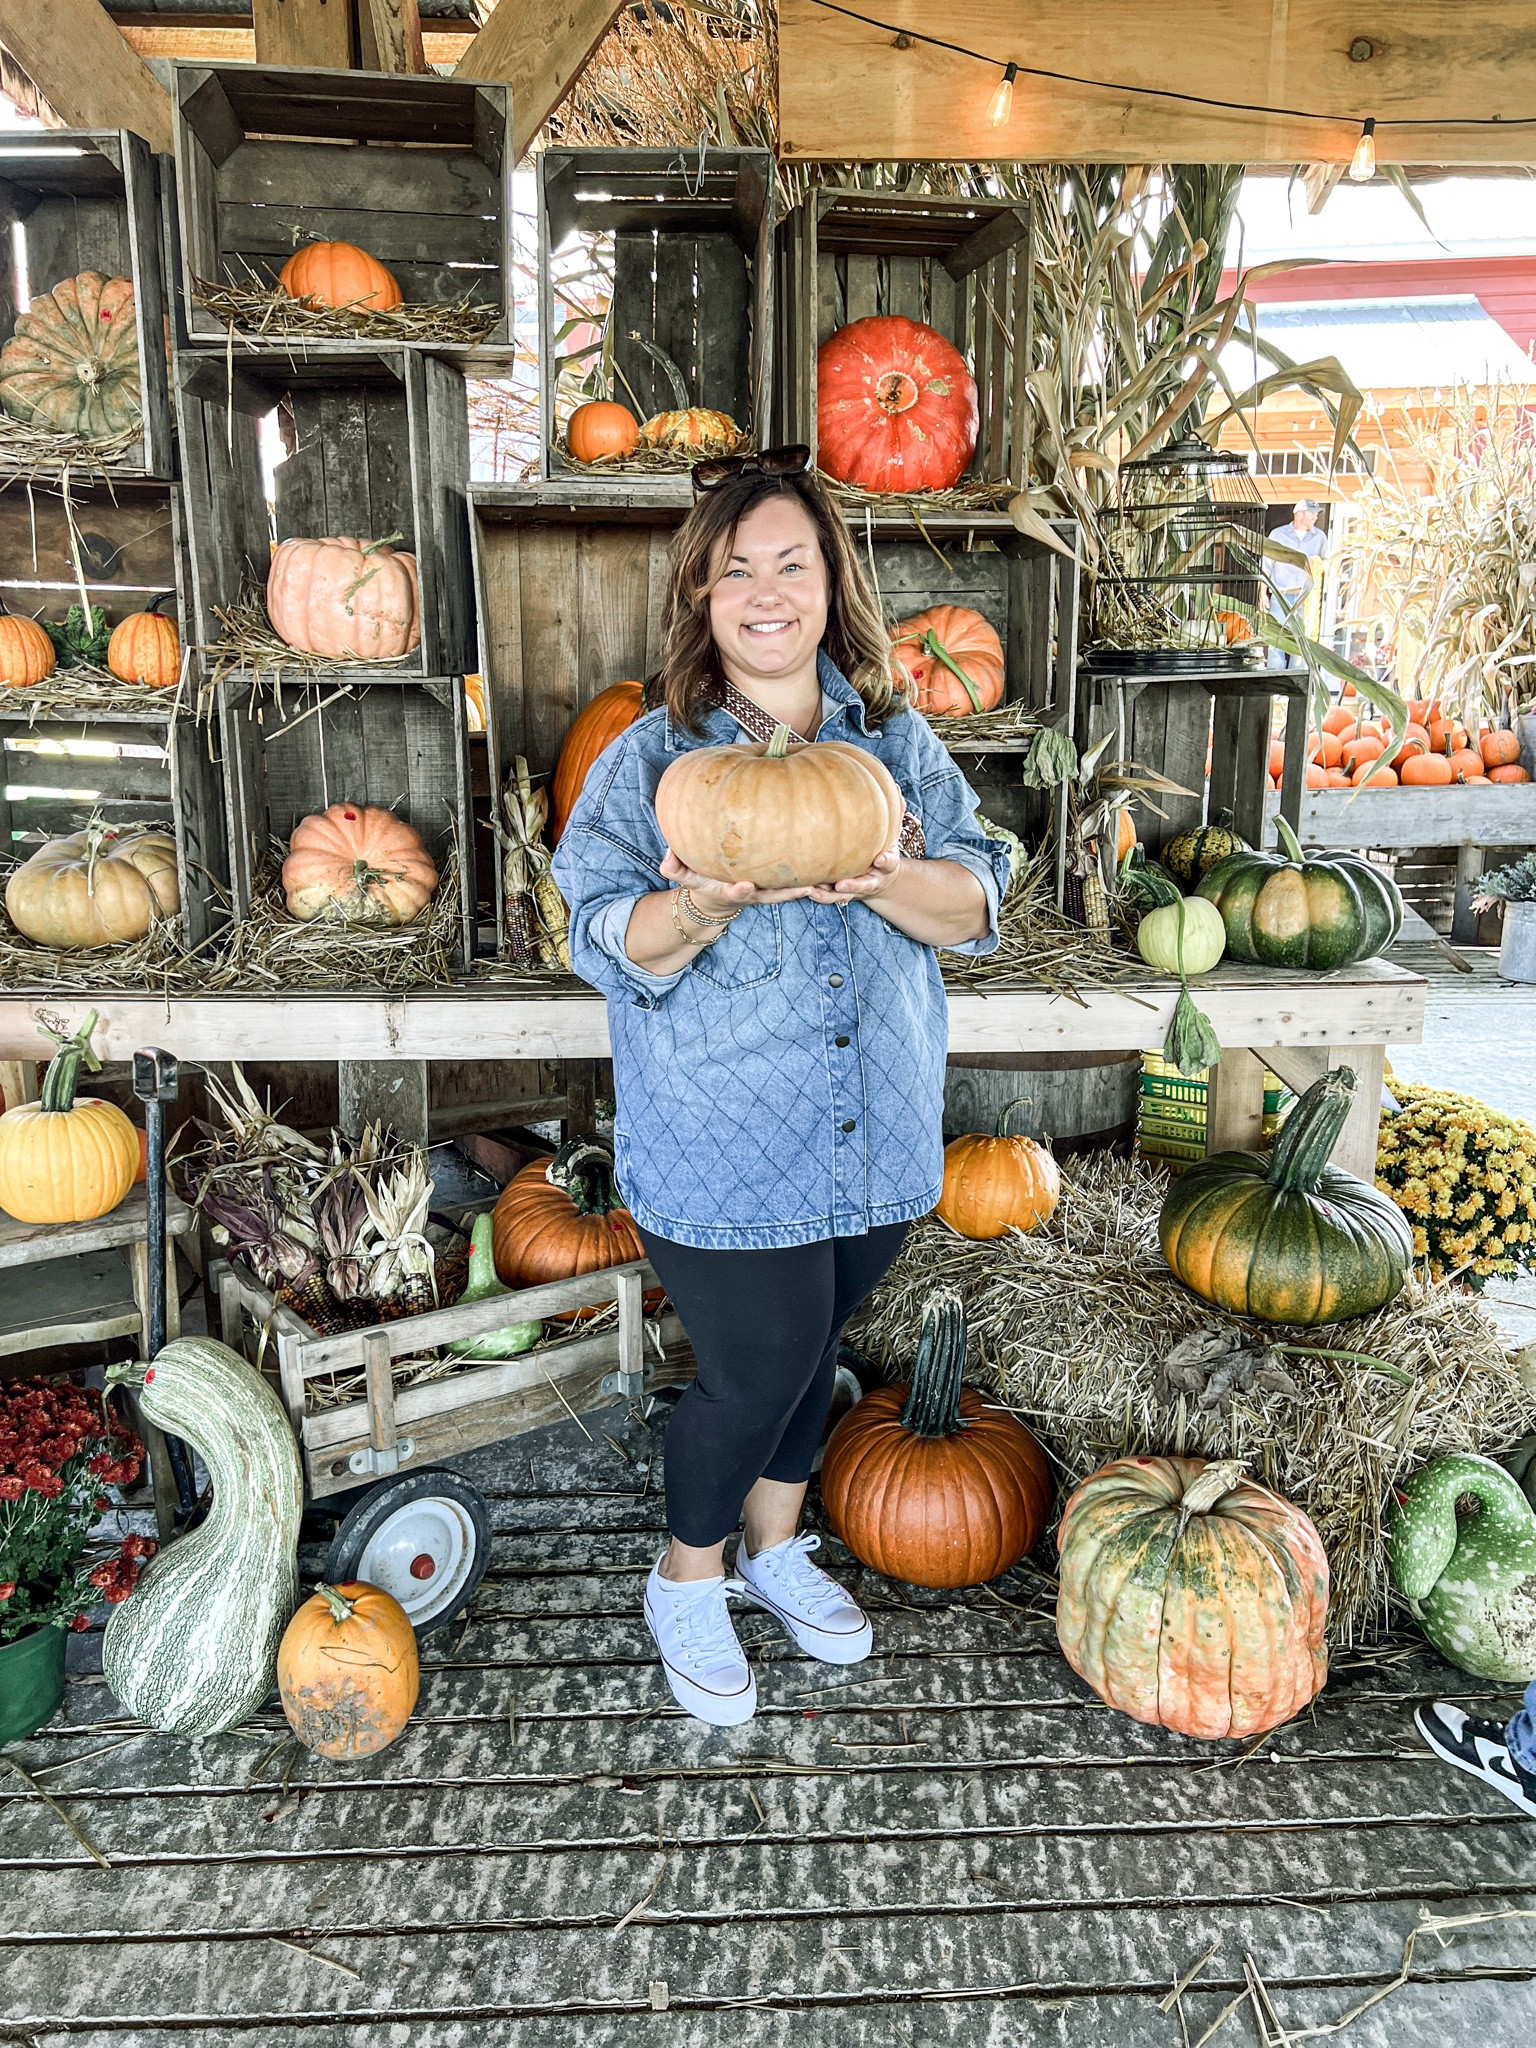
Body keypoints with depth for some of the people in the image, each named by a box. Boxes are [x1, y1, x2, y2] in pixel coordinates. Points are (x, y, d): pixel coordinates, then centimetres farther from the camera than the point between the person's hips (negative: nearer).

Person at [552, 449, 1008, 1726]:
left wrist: (887, 882, -26)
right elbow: (610, 941, -11)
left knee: (815, 1348, 20)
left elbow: (978, 903, -5)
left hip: (878, 1137, 4)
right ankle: (689, 1579, 34)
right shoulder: (651, 759, -6)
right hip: (724, 1153, -4)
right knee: (758, 1369, 3)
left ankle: (775, 1548, 46)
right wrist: (705, 905, -32)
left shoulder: (899, 740, 3)